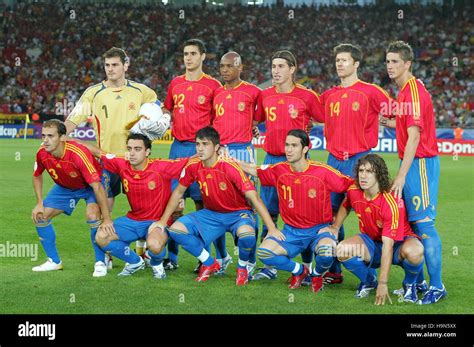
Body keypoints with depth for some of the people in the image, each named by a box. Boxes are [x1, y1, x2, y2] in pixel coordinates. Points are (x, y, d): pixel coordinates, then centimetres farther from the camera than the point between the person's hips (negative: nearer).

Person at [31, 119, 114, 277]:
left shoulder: (78, 154, -39)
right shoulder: (42, 153, -22)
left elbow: (97, 187, -38)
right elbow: (37, 176, 2)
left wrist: (107, 219, -38)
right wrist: (39, 203, -7)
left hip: (90, 186, -6)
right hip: (64, 187, 6)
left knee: (92, 215, -30)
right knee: (39, 216, -3)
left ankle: (100, 262, -12)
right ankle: (54, 261, 15)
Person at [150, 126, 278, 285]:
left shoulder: (230, 167, -26)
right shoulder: (193, 166, -11)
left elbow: (254, 198, -27)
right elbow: (178, 192, 7)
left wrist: (272, 229, -33)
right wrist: (163, 220, 6)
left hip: (238, 213, -5)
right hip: (211, 213, 5)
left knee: (246, 234, -39)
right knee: (176, 229, -13)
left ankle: (242, 267, -3)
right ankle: (209, 264, 8)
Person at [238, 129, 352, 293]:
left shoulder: (322, 172, -13)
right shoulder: (279, 170, -2)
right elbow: (252, 170, 14)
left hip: (319, 230, -3)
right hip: (291, 231, 3)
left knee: (327, 251, -36)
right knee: (263, 252, -21)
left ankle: (317, 274, 3)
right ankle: (300, 270, 9)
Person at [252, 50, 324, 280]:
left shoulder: (306, 96, -6)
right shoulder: (265, 96, 7)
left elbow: (326, 120, 2)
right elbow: (259, 119, 20)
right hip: (271, 158, 4)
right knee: (268, 212, 6)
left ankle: (308, 266, 6)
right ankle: (268, 266, 14)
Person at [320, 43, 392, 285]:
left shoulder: (370, 91, -3)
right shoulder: (329, 95, 13)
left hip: (359, 159, -5)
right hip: (334, 160, 5)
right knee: (332, 214, 6)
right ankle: (333, 271, 14)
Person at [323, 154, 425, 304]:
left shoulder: (392, 203, -30)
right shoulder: (354, 191, -12)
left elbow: (388, 245, -32)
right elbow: (345, 206, 17)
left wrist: (383, 284, -32)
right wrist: (335, 228, 6)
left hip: (398, 243, -5)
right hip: (371, 243, 5)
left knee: (413, 251, -40)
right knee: (342, 250, -26)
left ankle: (410, 284, -4)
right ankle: (368, 281, 5)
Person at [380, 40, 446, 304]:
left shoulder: (414, 92, -16)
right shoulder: (405, 91, 14)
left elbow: (414, 137, -21)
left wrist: (401, 176, -23)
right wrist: (388, 122, 11)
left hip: (420, 163, -10)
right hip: (412, 163, 10)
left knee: (423, 223, -9)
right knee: (410, 222, 11)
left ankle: (437, 286, -4)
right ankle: (416, 281, 18)